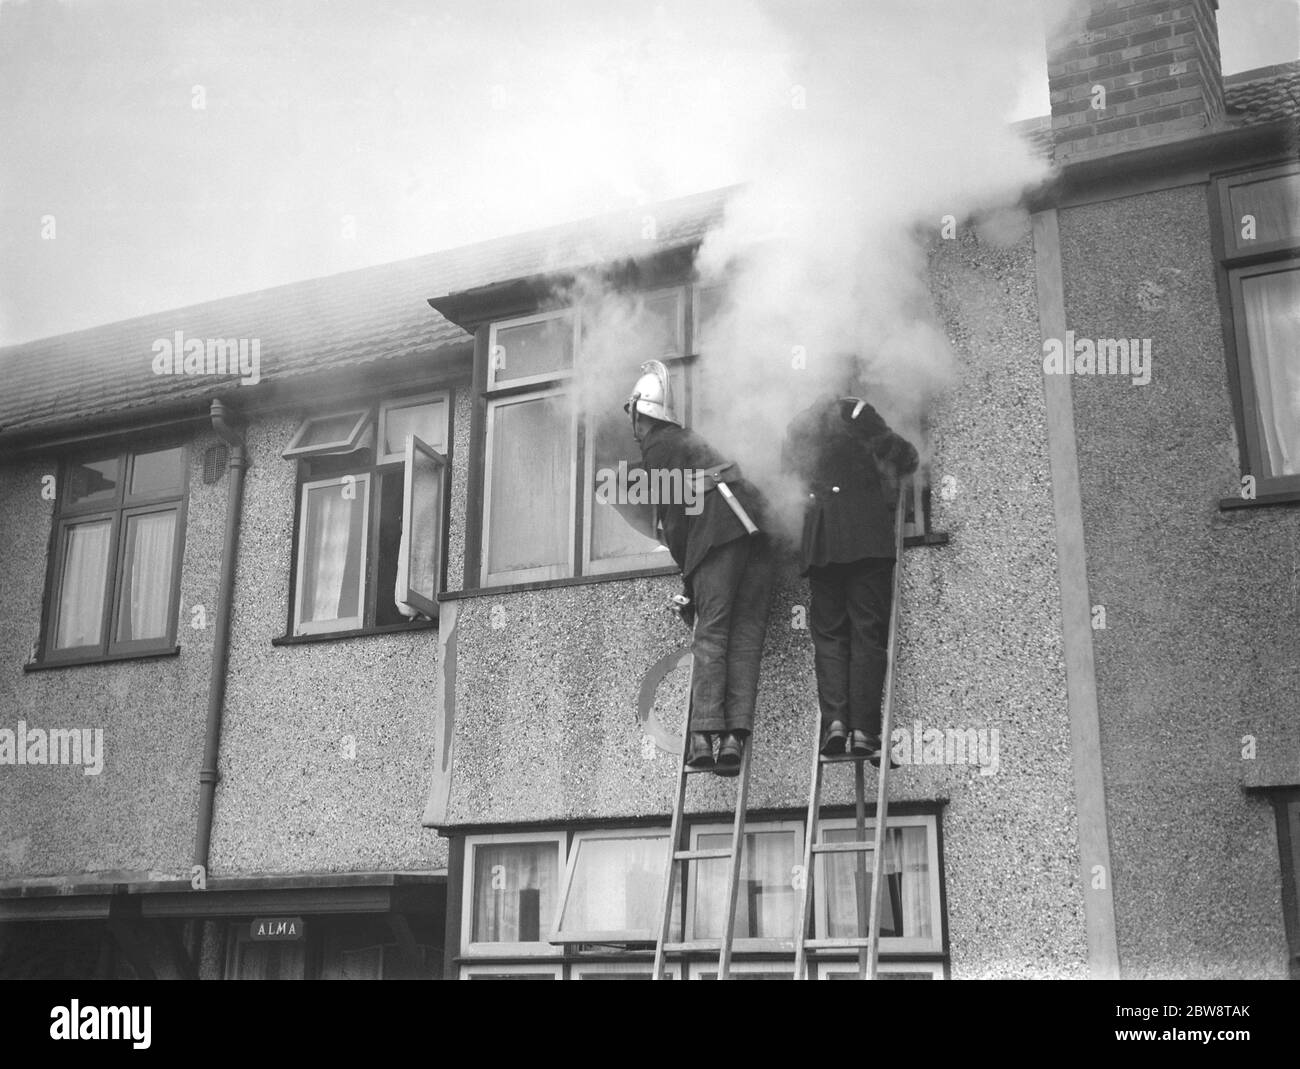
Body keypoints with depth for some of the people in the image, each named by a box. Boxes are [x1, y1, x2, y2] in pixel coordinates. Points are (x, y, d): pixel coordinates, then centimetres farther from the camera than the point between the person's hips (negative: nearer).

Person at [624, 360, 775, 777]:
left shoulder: (659, 446, 5)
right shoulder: (689, 438, 32)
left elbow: (674, 515, -1)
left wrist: (688, 575, 6)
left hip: (719, 535, -7)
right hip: (757, 531, 7)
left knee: (710, 637, -7)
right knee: (746, 638, 1)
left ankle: (704, 735, -14)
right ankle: (736, 735, -5)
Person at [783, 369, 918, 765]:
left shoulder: (795, 427, 19)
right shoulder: (854, 410, 2)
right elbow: (898, 455, -2)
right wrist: (908, 455, 19)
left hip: (817, 536, 4)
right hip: (866, 531, -4)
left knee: (828, 632, 6)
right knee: (868, 632, -4)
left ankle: (834, 719, -10)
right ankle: (864, 730, -9)